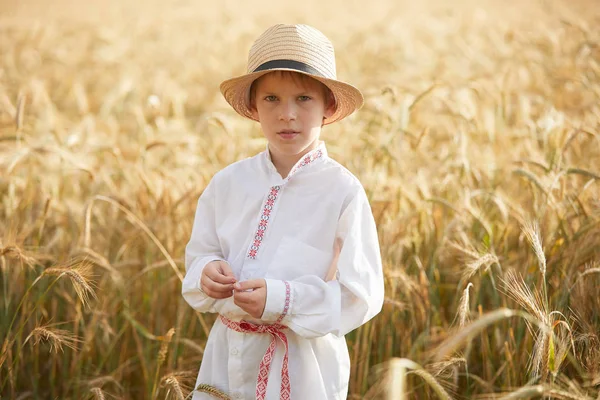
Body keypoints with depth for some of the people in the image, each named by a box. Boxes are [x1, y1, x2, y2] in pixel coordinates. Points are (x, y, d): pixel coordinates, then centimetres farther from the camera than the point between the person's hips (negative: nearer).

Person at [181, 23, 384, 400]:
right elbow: (200, 254, 11)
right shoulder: (228, 182, 0)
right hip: (228, 355, 4)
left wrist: (281, 299, -25)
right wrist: (208, 273, -12)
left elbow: (362, 296, -14)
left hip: (303, 366, -3)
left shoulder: (342, 191, -12)